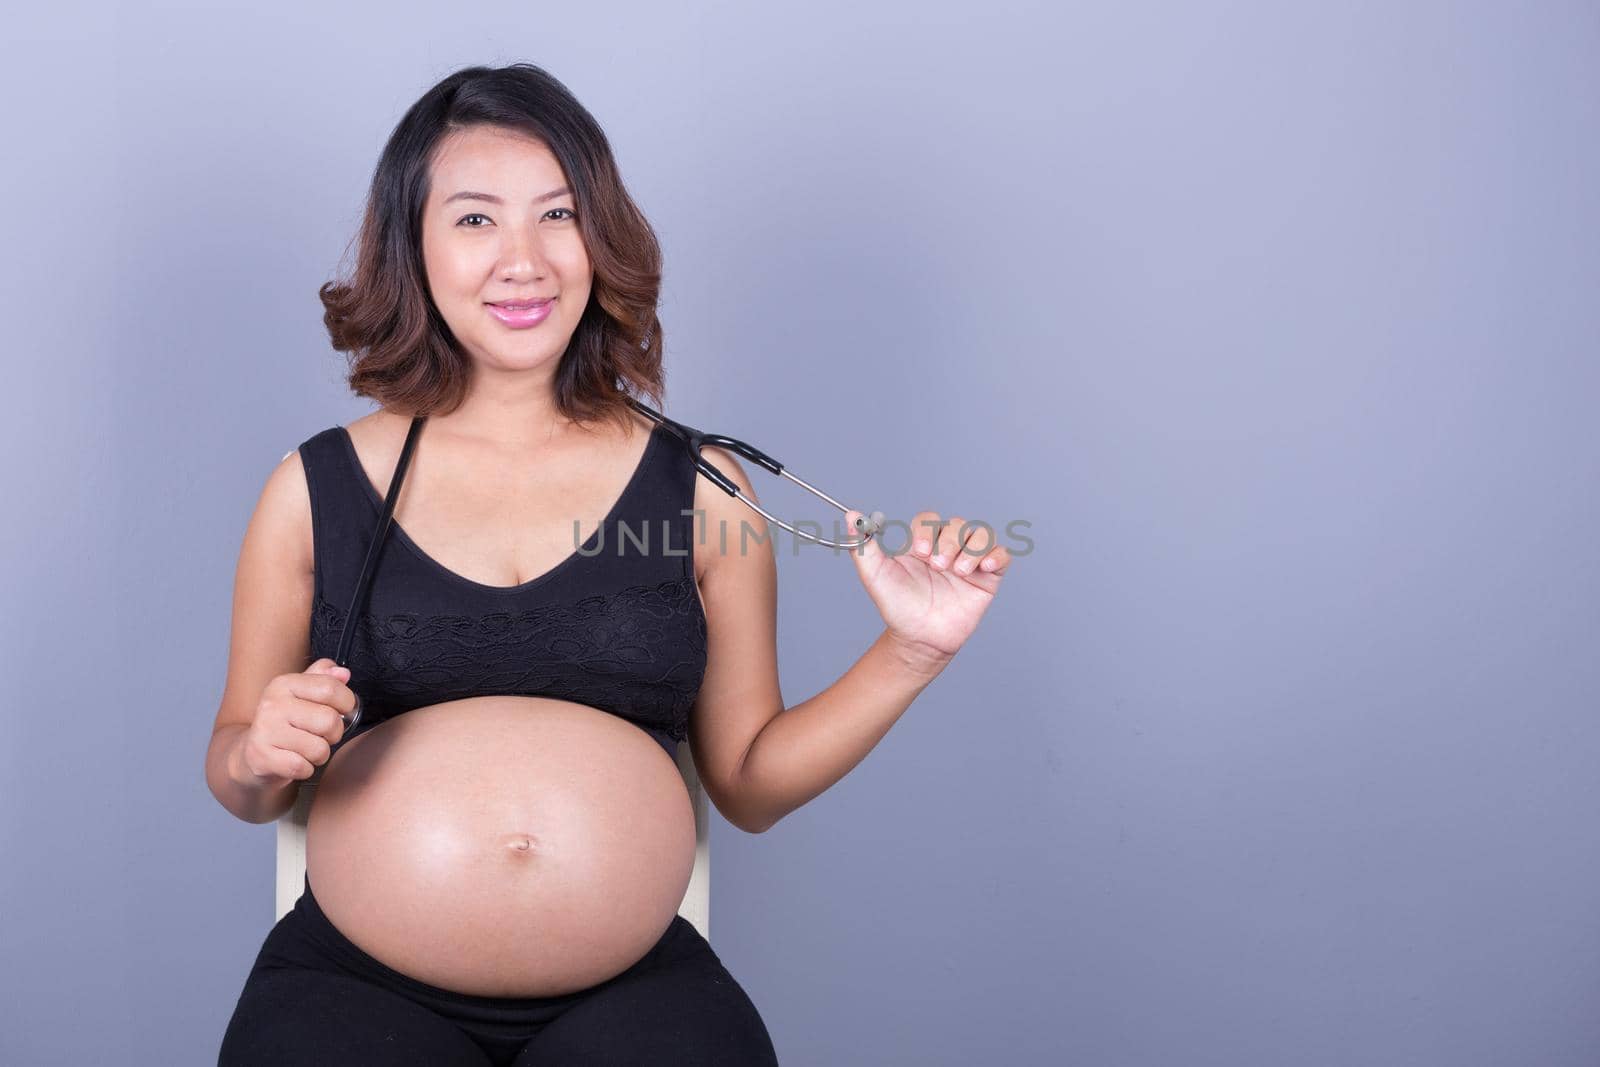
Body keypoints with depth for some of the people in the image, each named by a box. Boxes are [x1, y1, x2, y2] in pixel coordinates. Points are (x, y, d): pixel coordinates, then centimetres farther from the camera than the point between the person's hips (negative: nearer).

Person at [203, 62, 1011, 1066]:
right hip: (358, 984, 0)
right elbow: (240, 777, 13)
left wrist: (910, 653, 1)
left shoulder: (699, 488, 5)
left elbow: (747, 780, 11)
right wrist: (258, 760, -9)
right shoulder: (315, 491, 5)